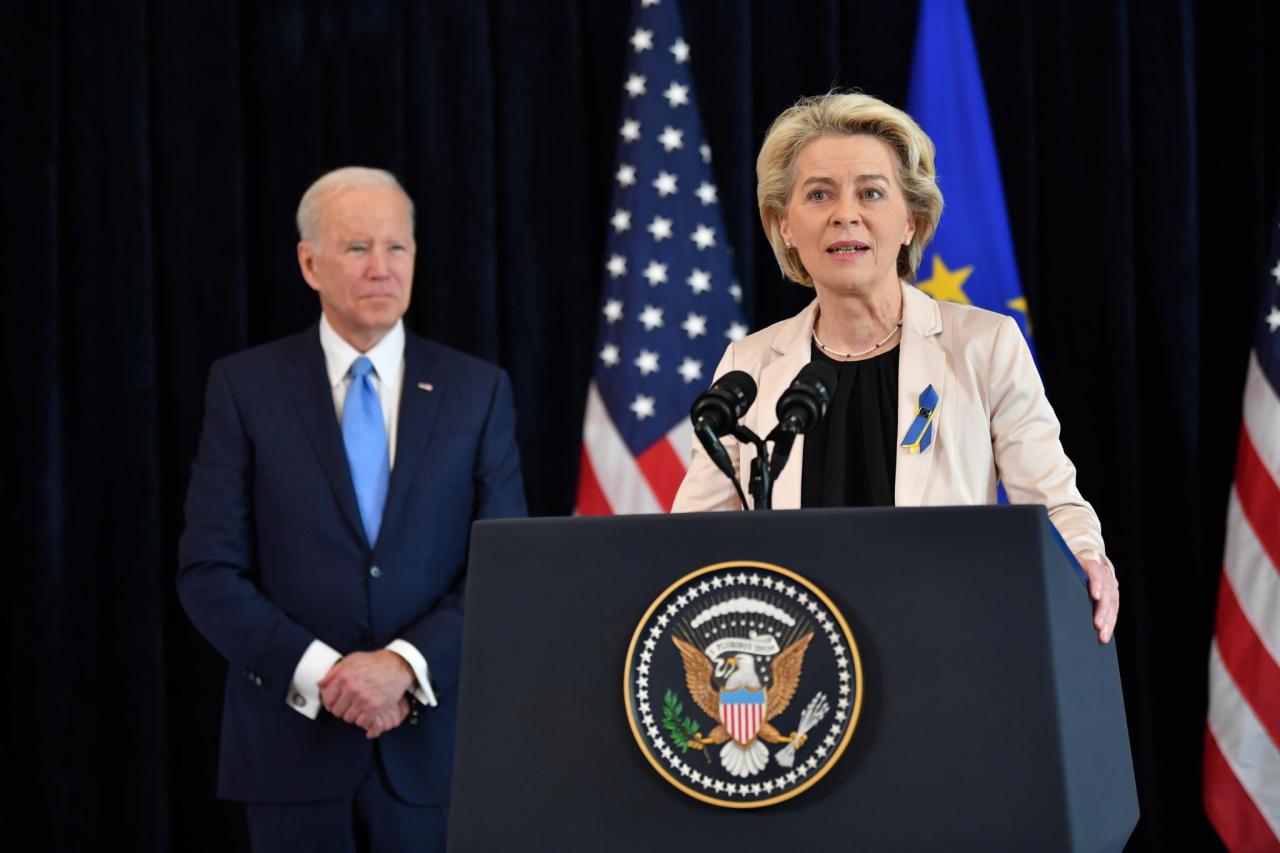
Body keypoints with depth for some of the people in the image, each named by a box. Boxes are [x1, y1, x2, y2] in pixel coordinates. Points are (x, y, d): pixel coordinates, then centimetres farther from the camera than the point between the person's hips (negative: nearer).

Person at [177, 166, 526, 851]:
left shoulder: (477, 391, 5)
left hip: (432, 749, 1)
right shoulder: (245, 386, 2)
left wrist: (405, 664, -15)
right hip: (294, 749, -1)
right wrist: (321, 674, -13)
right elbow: (209, 574, -2)